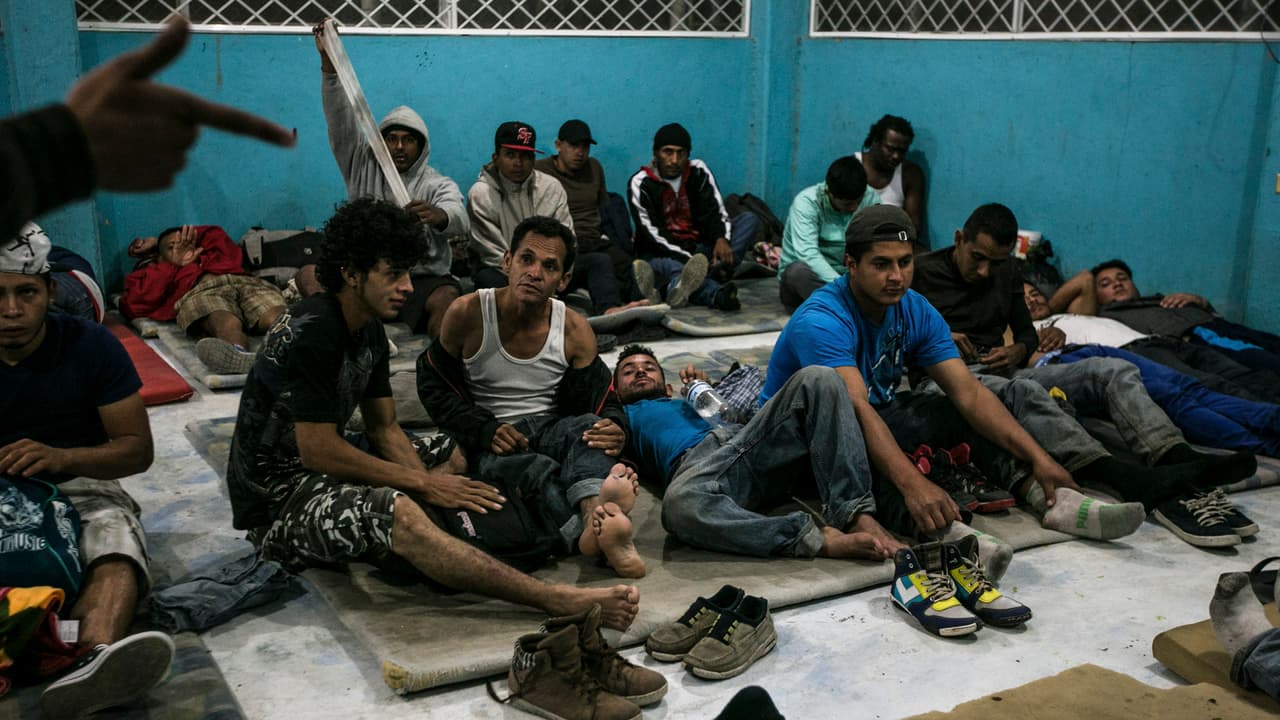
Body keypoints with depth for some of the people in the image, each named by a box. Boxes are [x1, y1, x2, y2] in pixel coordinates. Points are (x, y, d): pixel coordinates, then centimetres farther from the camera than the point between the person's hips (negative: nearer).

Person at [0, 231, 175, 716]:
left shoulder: (90, 345, -4)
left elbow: (138, 449, -5)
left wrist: (62, 457, -26)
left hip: (80, 486, -1)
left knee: (118, 557, -37)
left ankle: (95, 661, -68)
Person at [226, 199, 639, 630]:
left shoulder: (369, 331, 6)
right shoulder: (310, 333, -23)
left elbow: (384, 429, 7)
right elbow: (318, 450, -26)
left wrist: (427, 482, -11)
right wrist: (422, 483, -21)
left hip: (319, 473, 11)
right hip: (277, 501, -11)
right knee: (397, 512, -36)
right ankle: (557, 601, -42)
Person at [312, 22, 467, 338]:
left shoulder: (438, 185, 4)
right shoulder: (362, 166, 13)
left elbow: (459, 219, -19)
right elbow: (340, 119, 0)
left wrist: (438, 215, -45)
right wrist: (329, 62, -15)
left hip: (422, 280, -3)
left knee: (448, 297, -36)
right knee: (308, 275, -24)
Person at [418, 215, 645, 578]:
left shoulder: (575, 331, -1)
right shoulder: (467, 314, -7)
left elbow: (603, 403, 0)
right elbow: (434, 385, 1)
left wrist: (615, 430, -27)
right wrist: (485, 431, -15)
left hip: (550, 431, 2)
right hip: (487, 443, -2)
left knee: (590, 425, -32)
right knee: (535, 470, -36)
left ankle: (593, 510, -61)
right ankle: (591, 533, -59)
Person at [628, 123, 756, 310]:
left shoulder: (699, 172, 4)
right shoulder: (641, 184, -7)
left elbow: (716, 213, -4)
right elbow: (652, 235, -14)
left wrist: (721, 239, -29)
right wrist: (689, 259, -27)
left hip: (699, 248, 4)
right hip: (662, 254, -4)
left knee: (750, 219, -16)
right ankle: (715, 293, -73)